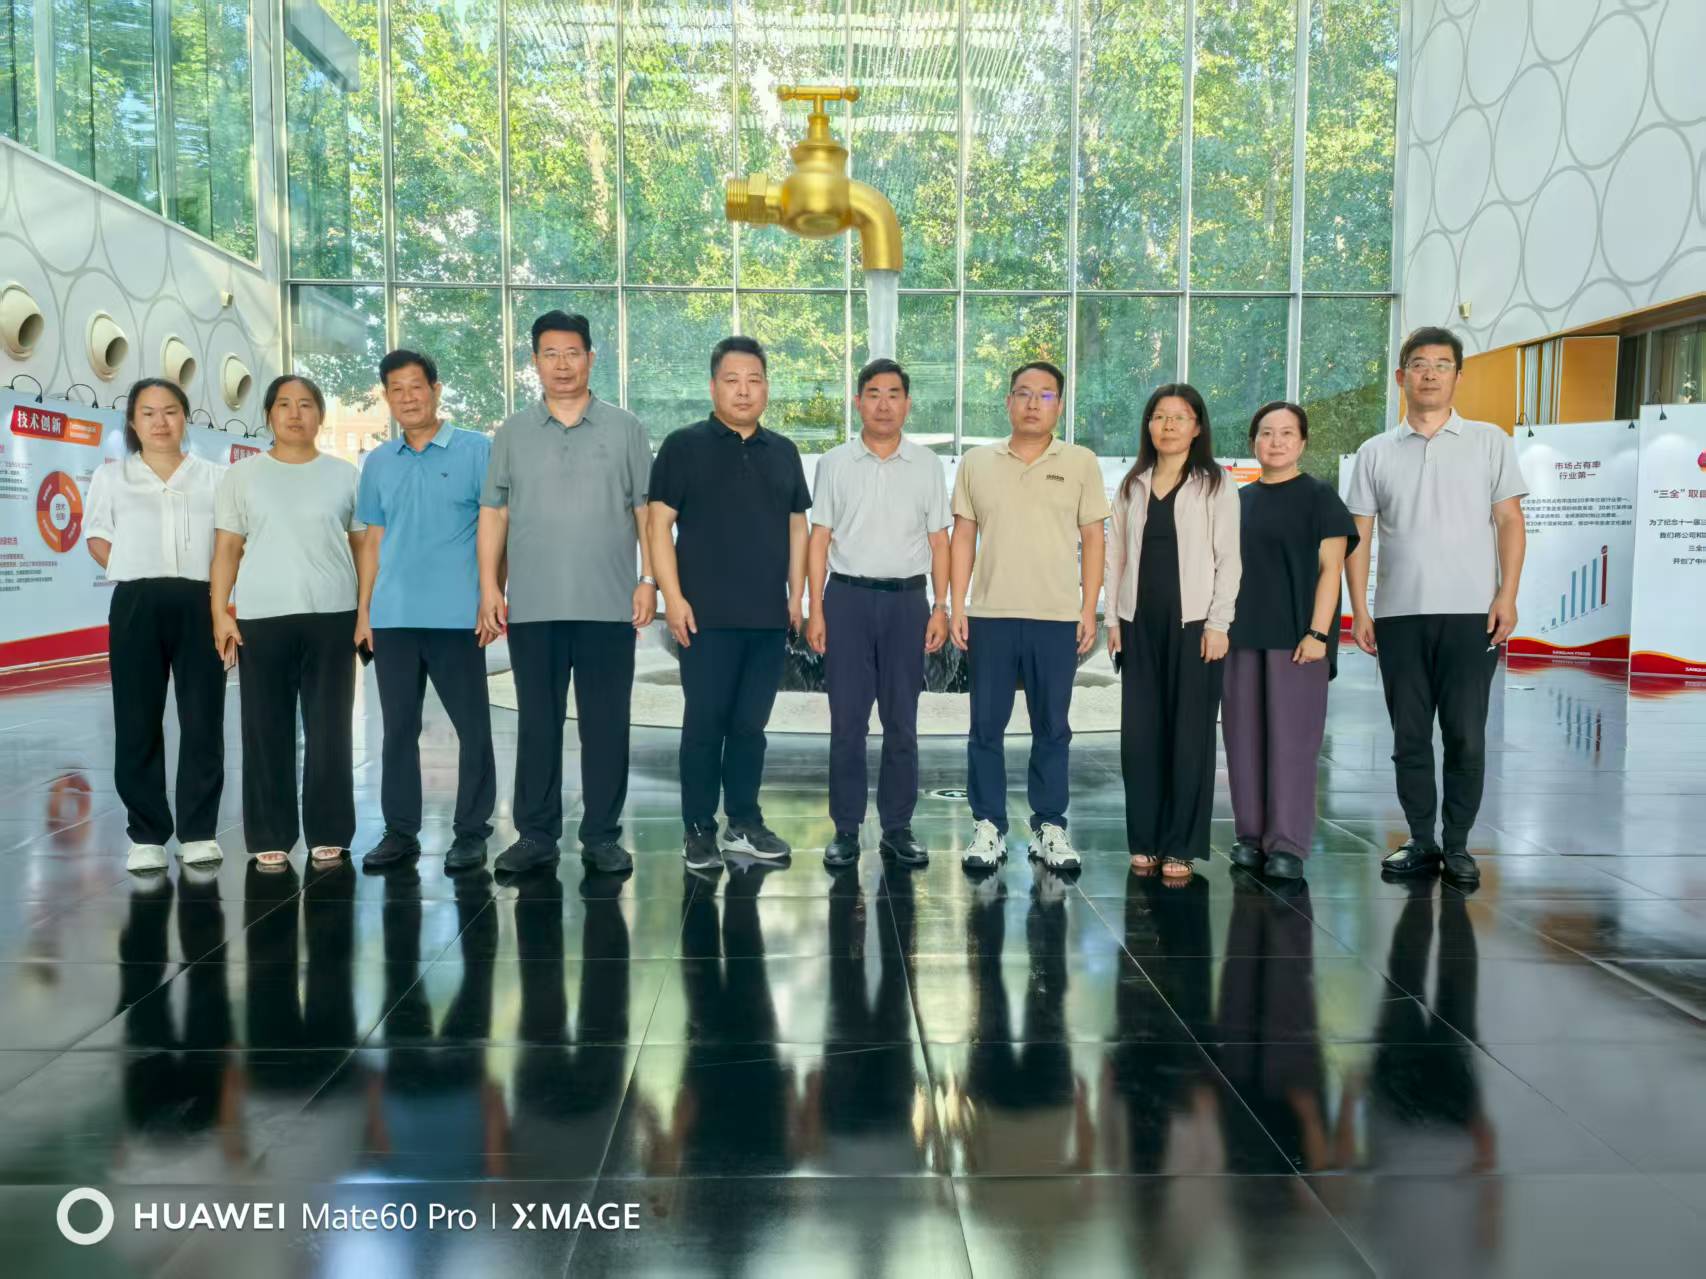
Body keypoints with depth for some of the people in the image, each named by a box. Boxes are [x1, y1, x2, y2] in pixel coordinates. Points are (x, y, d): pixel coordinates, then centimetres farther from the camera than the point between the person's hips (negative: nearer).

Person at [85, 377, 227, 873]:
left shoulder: (214, 477, 9)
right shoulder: (111, 476, 10)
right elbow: (98, 539, 12)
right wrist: (139, 578, 0)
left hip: (198, 605, 0)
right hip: (136, 606, 0)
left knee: (203, 720, 0)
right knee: (138, 724, 2)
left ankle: (199, 832, 9)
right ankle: (147, 836, 11)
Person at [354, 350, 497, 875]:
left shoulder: (476, 451, 0)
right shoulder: (378, 463, 13)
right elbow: (372, 541, 16)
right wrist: (363, 610, 9)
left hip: (456, 616, -4)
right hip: (392, 617, 4)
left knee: (472, 727, 1)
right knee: (398, 728, 9)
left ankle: (471, 832, 11)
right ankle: (400, 830, 19)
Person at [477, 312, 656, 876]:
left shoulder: (625, 428, 6)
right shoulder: (512, 432, 10)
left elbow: (647, 509, 5)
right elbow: (494, 513, 8)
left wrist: (649, 580, -4)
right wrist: (489, 589, 0)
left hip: (609, 605, -1)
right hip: (532, 607, 1)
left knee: (606, 725, 3)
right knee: (538, 724, 7)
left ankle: (602, 836, 14)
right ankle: (536, 834, 18)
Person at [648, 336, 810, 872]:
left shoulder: (783, 452, 14)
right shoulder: (684, 446, 0)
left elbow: (796, 525, 16)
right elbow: (659, 522, -4)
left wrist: (797, 593, 8)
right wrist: (673, 596, -12)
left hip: (769, 615, 4)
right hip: (707, 614, -4)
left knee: (750, 724, 11)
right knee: (705, 723, 1)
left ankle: (744, 823, 22)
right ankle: (699, 829, 11)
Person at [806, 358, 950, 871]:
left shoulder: (926, 464, 8)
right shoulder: (835, 463, 5)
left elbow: (938, 541, 8)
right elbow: (819, 540, 5)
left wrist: (941, 608, 0)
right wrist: (815, 610, -2)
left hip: (906, 600, 1)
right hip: (847, 598, -1)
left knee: (902, 722, 6)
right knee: (847, 720, 2)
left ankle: (898, 827, 16)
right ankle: (845, 829, 11)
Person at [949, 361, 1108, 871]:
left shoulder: (1081, 463, 4)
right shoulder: (977, 463, 7)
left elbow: (1093, 539, 4)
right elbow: (963, 537, 8)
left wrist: (1089, 609, -2)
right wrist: (957, 607, 1)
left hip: (1058, 618, -1)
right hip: (989, 615, 1)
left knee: (1052, 729, 7)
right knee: (986, 727, 5)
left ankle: (1050, 826, 18)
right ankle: (988, 826, 15)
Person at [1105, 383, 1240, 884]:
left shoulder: (1215, 486, 1)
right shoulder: (1131, 486, 13)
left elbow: (1228, 560, -3)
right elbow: (1116, 556, 12)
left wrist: (1217, 624, -10)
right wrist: (1113, 618, 5)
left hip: (1192, 622, -3)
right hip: (1140, 623, 4)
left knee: (1189, 735, 0)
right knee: (1139, 733, 4)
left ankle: (1180, 847, 8)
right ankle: (1144, 841, 14)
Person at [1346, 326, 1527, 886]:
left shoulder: (1489, 441, 7)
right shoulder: (1375, 453, 9)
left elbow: (1509, 521, 3)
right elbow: (1358, 536, 7)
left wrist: (1507, 597, -7)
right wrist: (1358, 610, -1)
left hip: (1470, 612, -1)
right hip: (1398, 614, 2)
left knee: (1465, 736, 1)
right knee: (1410, 737, 6)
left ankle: (1458, 846, 13)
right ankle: (1421, 842, 17)